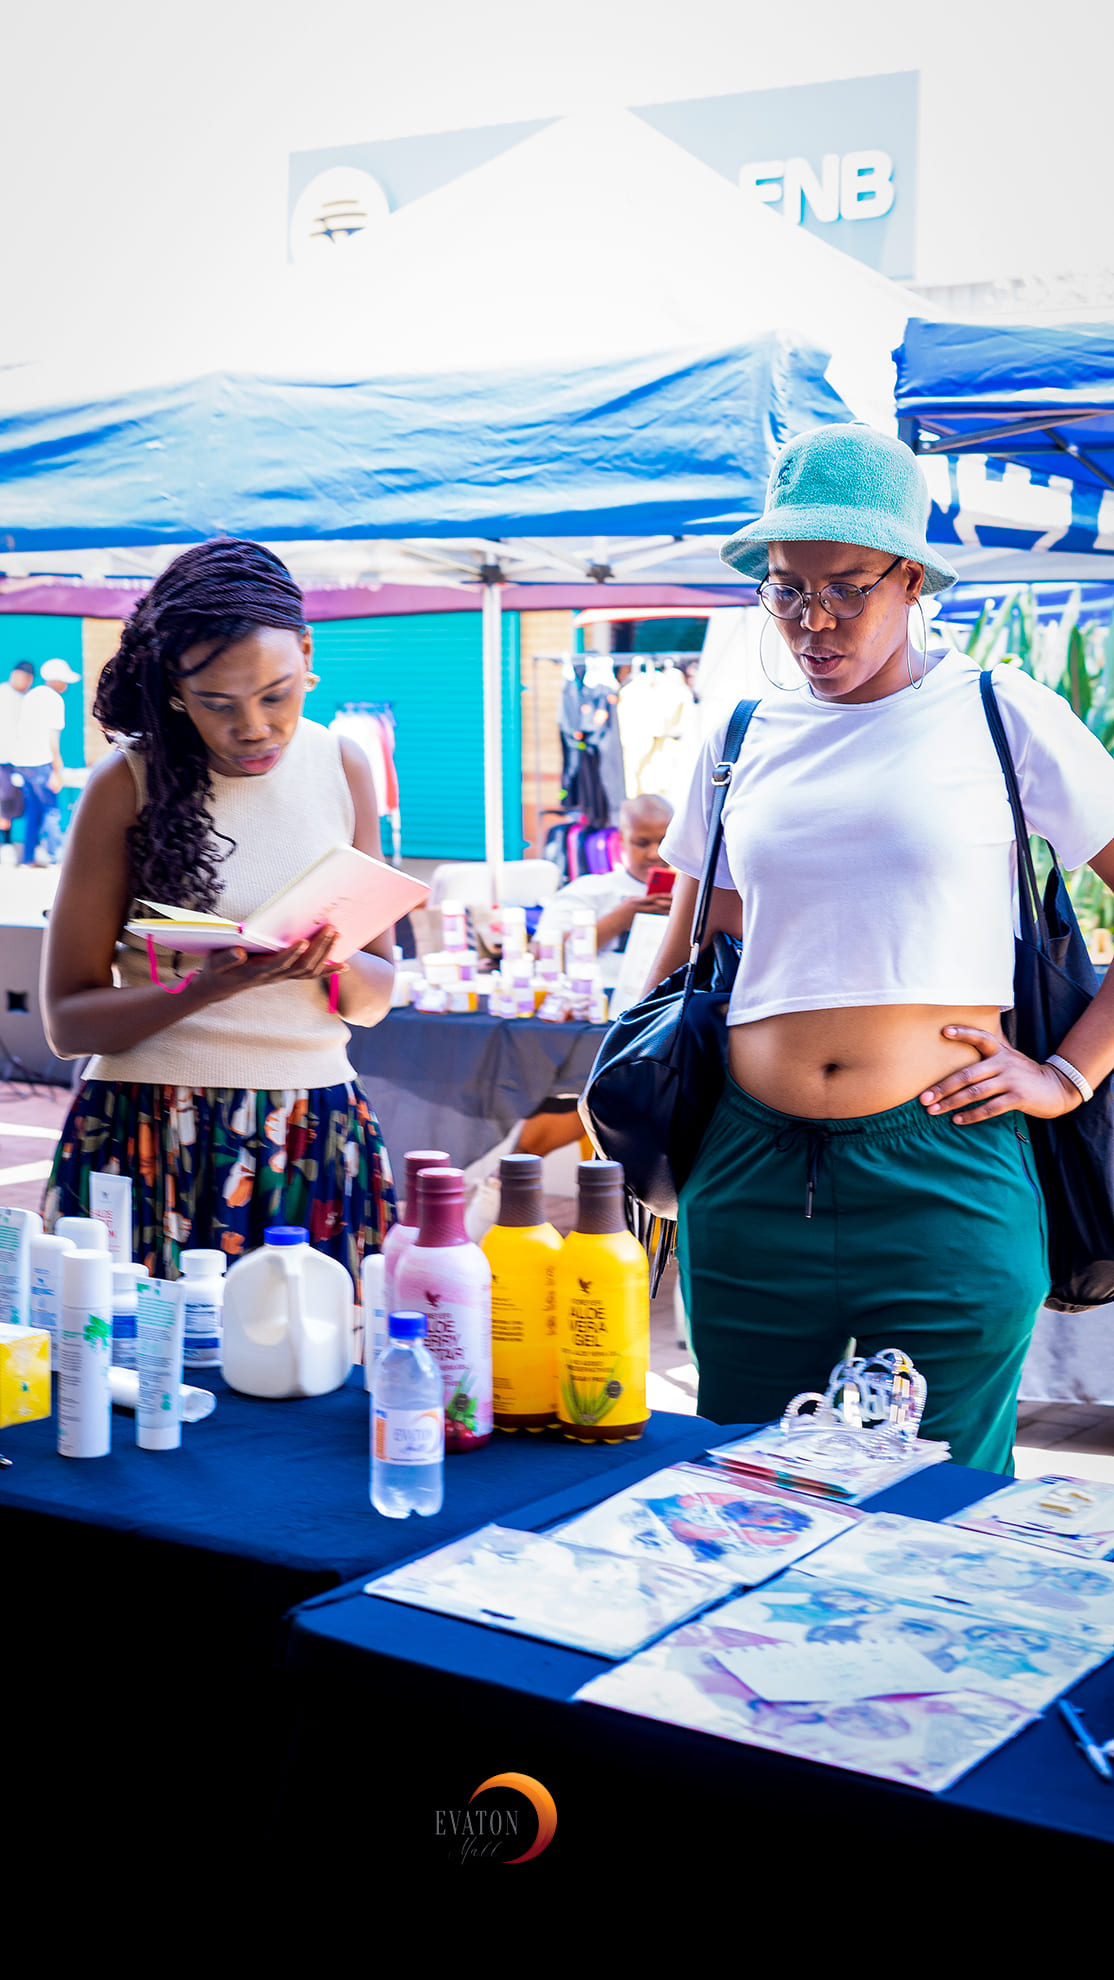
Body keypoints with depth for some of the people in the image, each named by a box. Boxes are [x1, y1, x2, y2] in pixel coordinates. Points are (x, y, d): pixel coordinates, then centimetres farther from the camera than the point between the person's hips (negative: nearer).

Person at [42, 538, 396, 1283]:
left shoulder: (343, 767, 6)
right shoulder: (128, 785, -4)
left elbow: (377, 997, 10)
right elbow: (68, 1020, -5)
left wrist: (329, 964, -11)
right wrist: (210, 988, -20)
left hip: (318, 1135, 3)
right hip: (151, 1143, -2)